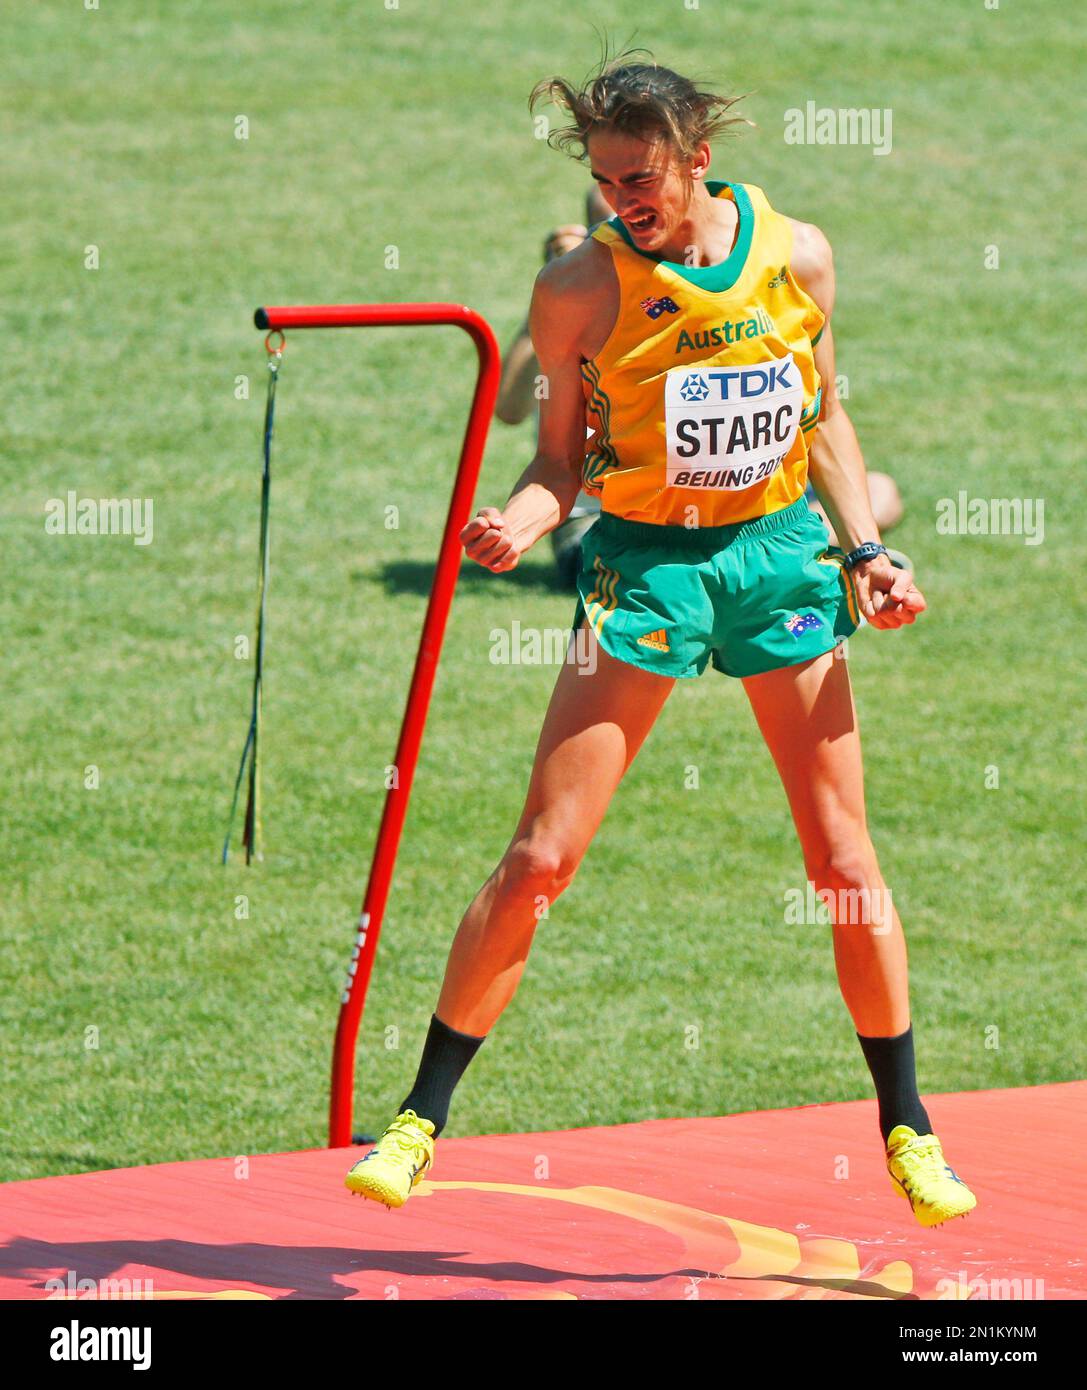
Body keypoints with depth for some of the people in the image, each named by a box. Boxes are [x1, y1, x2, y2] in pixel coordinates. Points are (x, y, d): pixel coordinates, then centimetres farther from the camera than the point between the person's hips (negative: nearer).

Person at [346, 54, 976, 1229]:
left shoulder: (797, 256, -2)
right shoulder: (580, 288, -10)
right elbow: (562, 456, -1)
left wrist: (863, 550, 2)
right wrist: (520, 519, -22)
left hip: (782, 555, 2)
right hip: (644, 560, -2)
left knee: (845, 863, 5)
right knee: (541, 858, -7)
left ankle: (907, 1132, 19)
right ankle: (420, 1120, 2)